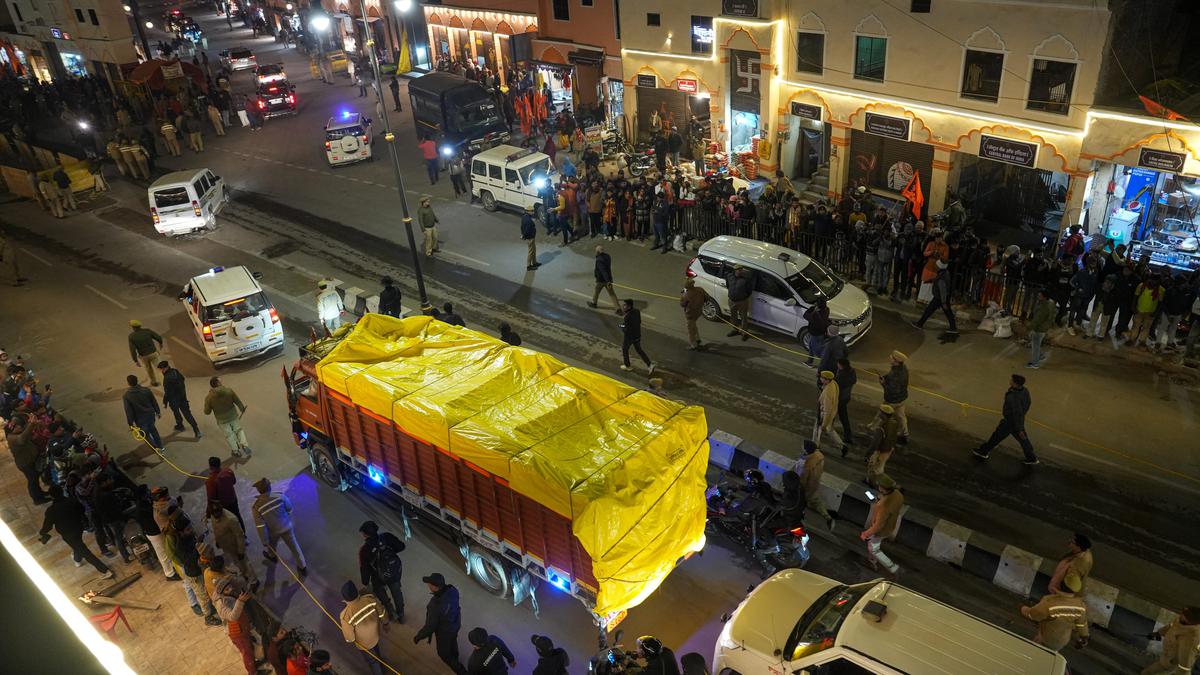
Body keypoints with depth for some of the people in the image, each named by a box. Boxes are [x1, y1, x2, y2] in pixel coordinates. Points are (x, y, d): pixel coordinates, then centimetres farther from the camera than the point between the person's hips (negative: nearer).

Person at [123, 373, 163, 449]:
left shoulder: (126, 396, -22)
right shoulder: (146, 390, -13)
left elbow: (128, 411, -16)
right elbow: (154, 402, -2)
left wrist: (130, 423, -6)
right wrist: (158, 411, 14)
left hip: (140, 419, -4)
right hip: (150, 415, 4)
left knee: (145, 434, 19)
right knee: (152, 429, 28)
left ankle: (157, 448, 26)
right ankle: (160, 445, 40)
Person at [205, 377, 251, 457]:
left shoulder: (209, 397, -18)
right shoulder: (229, 390, -16)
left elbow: (207, 412, -8)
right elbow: (238, 402, -5)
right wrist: (242, 409, 13)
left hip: (222, 420, 0)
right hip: (233, 416, 0)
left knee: (229, 435, 20)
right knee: (239, 430, 22)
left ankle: (236, 450, 32)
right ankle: (244, 445, 6)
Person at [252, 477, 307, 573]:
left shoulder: (256, 507, -29)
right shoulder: (280, 496, -24)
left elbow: (260, 527, -22)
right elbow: (289, 509, -6)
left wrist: (264, 542, -9)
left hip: (273, 531, -1)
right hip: (286, 527, 1)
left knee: (271, 544, 34)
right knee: (294, 546, 20)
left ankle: (272, 556, 65)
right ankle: (302, 567, 34)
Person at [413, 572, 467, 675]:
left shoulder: (435, 605, -43)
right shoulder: (452, 590, -25)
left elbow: (430, 627, -29)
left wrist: (417, 637, -12)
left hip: (445, 632, -6)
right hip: (455, 624, 6)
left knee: (443, 653, 23)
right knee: (452, 641, 36)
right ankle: (455, 658, 64)